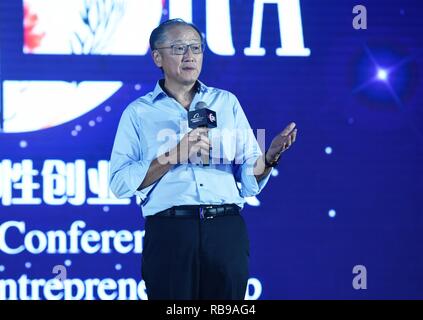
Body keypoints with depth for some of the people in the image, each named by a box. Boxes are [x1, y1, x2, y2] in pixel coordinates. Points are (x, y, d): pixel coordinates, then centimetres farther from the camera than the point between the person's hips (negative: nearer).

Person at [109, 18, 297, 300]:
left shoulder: (227, 103, 14)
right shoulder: (138, 113, 9)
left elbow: (250, 183, 9)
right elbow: (120, 183, -4)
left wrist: (270, 156, -12)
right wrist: (175, 154, -12)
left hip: (227, 231, 2)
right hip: (169, 232, -2)